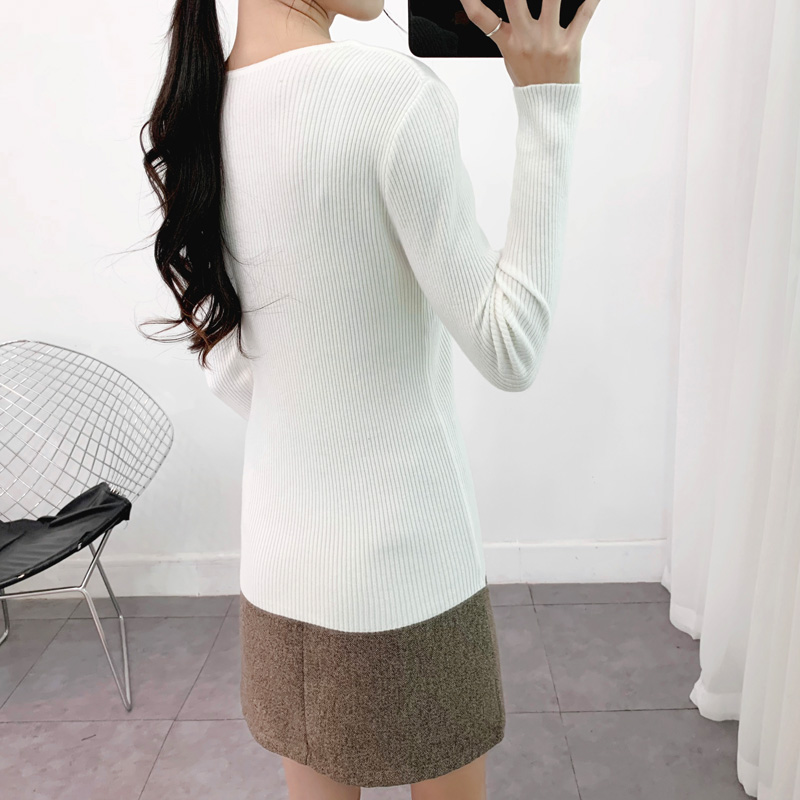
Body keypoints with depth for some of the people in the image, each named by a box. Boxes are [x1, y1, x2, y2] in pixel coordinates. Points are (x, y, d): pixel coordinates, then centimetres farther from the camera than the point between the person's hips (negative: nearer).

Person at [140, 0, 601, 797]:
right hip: (405, 562, -6)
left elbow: (229, 370, 7)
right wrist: (546, 105, -12)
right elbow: (510, 351, -14)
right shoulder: (393, 91, -19)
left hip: (277, 559, 6)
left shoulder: (188, 119, 2)